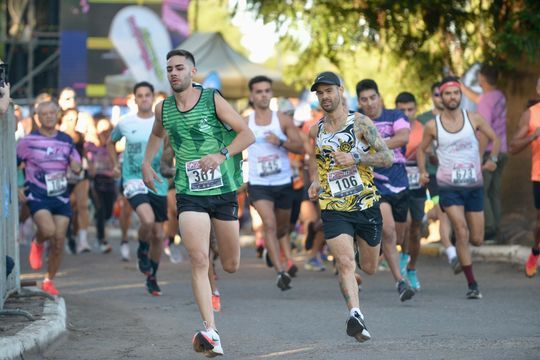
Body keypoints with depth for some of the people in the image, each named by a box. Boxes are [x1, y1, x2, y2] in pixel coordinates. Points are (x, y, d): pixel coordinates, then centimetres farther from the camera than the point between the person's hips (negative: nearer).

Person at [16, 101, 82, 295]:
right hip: (37, 197, -3)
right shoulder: (28, 141, -1)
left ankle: (49, 281, 18)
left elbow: (77, 168, 14)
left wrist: (75, 164, -8)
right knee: (48, 230, -27)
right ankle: (37, 244, 9)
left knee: (58, 242, 0)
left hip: (61, 197, 3)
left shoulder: (66, 140, 9)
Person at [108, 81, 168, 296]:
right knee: (147, 220, -28)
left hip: (158, 182, 2)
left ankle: (152, 277, 26)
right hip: (133, 180, -2)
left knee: (158, 234, 7)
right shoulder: (125, 123, 2)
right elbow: (110, 143, 21)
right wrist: (115, 164, 9)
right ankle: (142, 250, 4)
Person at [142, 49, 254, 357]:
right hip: (190, 194, 1)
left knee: (231, 266, 11)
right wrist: (146, 162, 14)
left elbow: (248, 134, -8)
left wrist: (222, 154, -22)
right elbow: (157, 135, 28)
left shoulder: (213, 100, -6)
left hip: (224, 190, -1)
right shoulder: (163, 109, 4)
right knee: (199, 260, -18)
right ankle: (211, 333, -23)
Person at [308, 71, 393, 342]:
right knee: (345, 263, -21)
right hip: (333, 208, 1)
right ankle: (355, 315, -28)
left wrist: (355, 159, -23)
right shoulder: (316, 130, 8)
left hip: (366, 205, -1)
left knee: (369, 268, 14)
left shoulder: (360, 123, -5)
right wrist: (315, 181, 10)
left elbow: (387, 157, -10)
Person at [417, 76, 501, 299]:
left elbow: (495, 139, 11)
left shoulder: (474, 119, 1)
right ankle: (472, 285, -12)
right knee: (462, 232, -18)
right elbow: (421, 149, 14)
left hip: (474, 186, 2)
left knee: (477, 240, 3)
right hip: (449, 186, -2)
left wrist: (492, 159, -6)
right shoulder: (432, 126, -1)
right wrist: (422, 171, -1)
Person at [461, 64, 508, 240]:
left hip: (489, 152, -9)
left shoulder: (486, 102, -16)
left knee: (480, 191, -6)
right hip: (501, 152, 9)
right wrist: (461, 86, 37)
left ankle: (489, 228, -9)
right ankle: (494, 228, 14)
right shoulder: (499, 97, 10)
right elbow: (478, 98, 31)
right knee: (494, 192, 12)